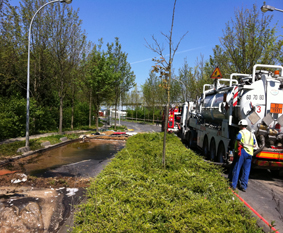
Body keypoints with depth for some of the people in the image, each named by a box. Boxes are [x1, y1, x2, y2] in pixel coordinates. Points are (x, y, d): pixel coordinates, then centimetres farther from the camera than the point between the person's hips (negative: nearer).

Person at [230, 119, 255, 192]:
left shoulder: (241, 132, -3)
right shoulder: (251, 134, 16)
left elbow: (238, 138, -23)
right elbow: (254, 144, 19)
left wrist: (239, 147, -12)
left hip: (241, 152, -5)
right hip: (249, 153, 5)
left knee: (236, 169, 2)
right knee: (246, 170, 8)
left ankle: (233, 185, 5)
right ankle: (243, 186, 11)